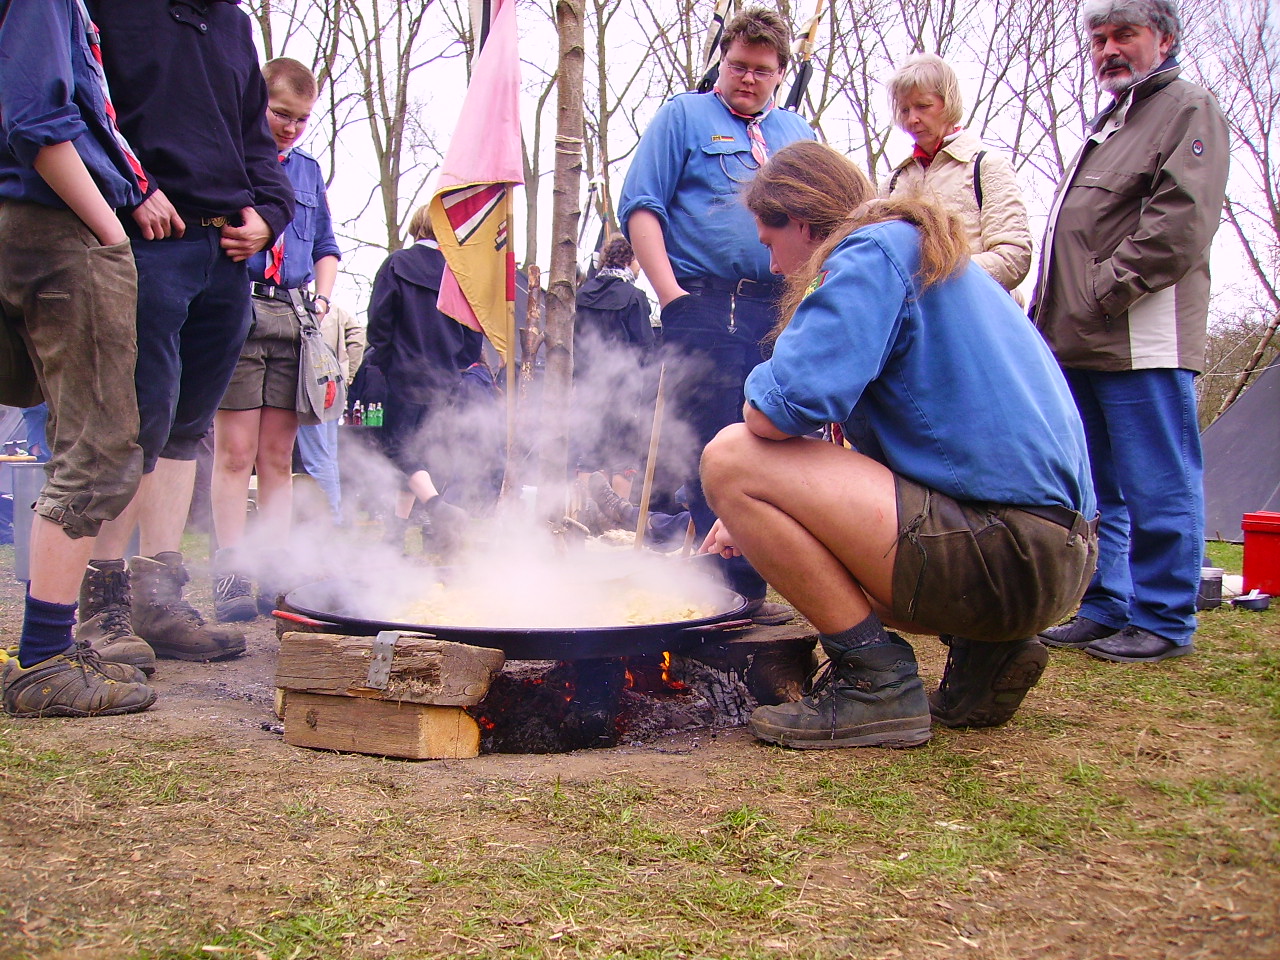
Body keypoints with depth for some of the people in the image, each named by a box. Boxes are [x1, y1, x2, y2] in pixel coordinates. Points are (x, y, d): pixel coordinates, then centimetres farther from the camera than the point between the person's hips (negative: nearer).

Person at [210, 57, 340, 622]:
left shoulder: (308, 170, 23)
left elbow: (326, 249, 29)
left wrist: (321, 300, 14)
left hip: (294, 317, 5)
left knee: (278, 456, 4)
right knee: (235, 451, -7)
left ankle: (275, 575, 5)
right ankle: (231, 576, -5)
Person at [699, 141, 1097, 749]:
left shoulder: (874, 250, -8)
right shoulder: (923, 255, 23)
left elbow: (781, 409, -23)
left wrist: (759, 391, 3)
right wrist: (759, 518, 29)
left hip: (1005, 554, -10)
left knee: (731, 460, -13)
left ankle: (876, 681, -9)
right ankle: (983, 652, 13)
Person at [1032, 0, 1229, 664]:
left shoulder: (1189, 109, 0)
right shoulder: (1109, 124, 27)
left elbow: (1182, 224, -15)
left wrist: (1104, 293, -15)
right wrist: (1050, 312, 16)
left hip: (1145, 344, -9)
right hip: (1078, 346, 9)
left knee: (1158, 487, -3)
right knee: (1096, 489, 12)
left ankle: (1163, 622, 4)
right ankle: (1104, 609, 20)